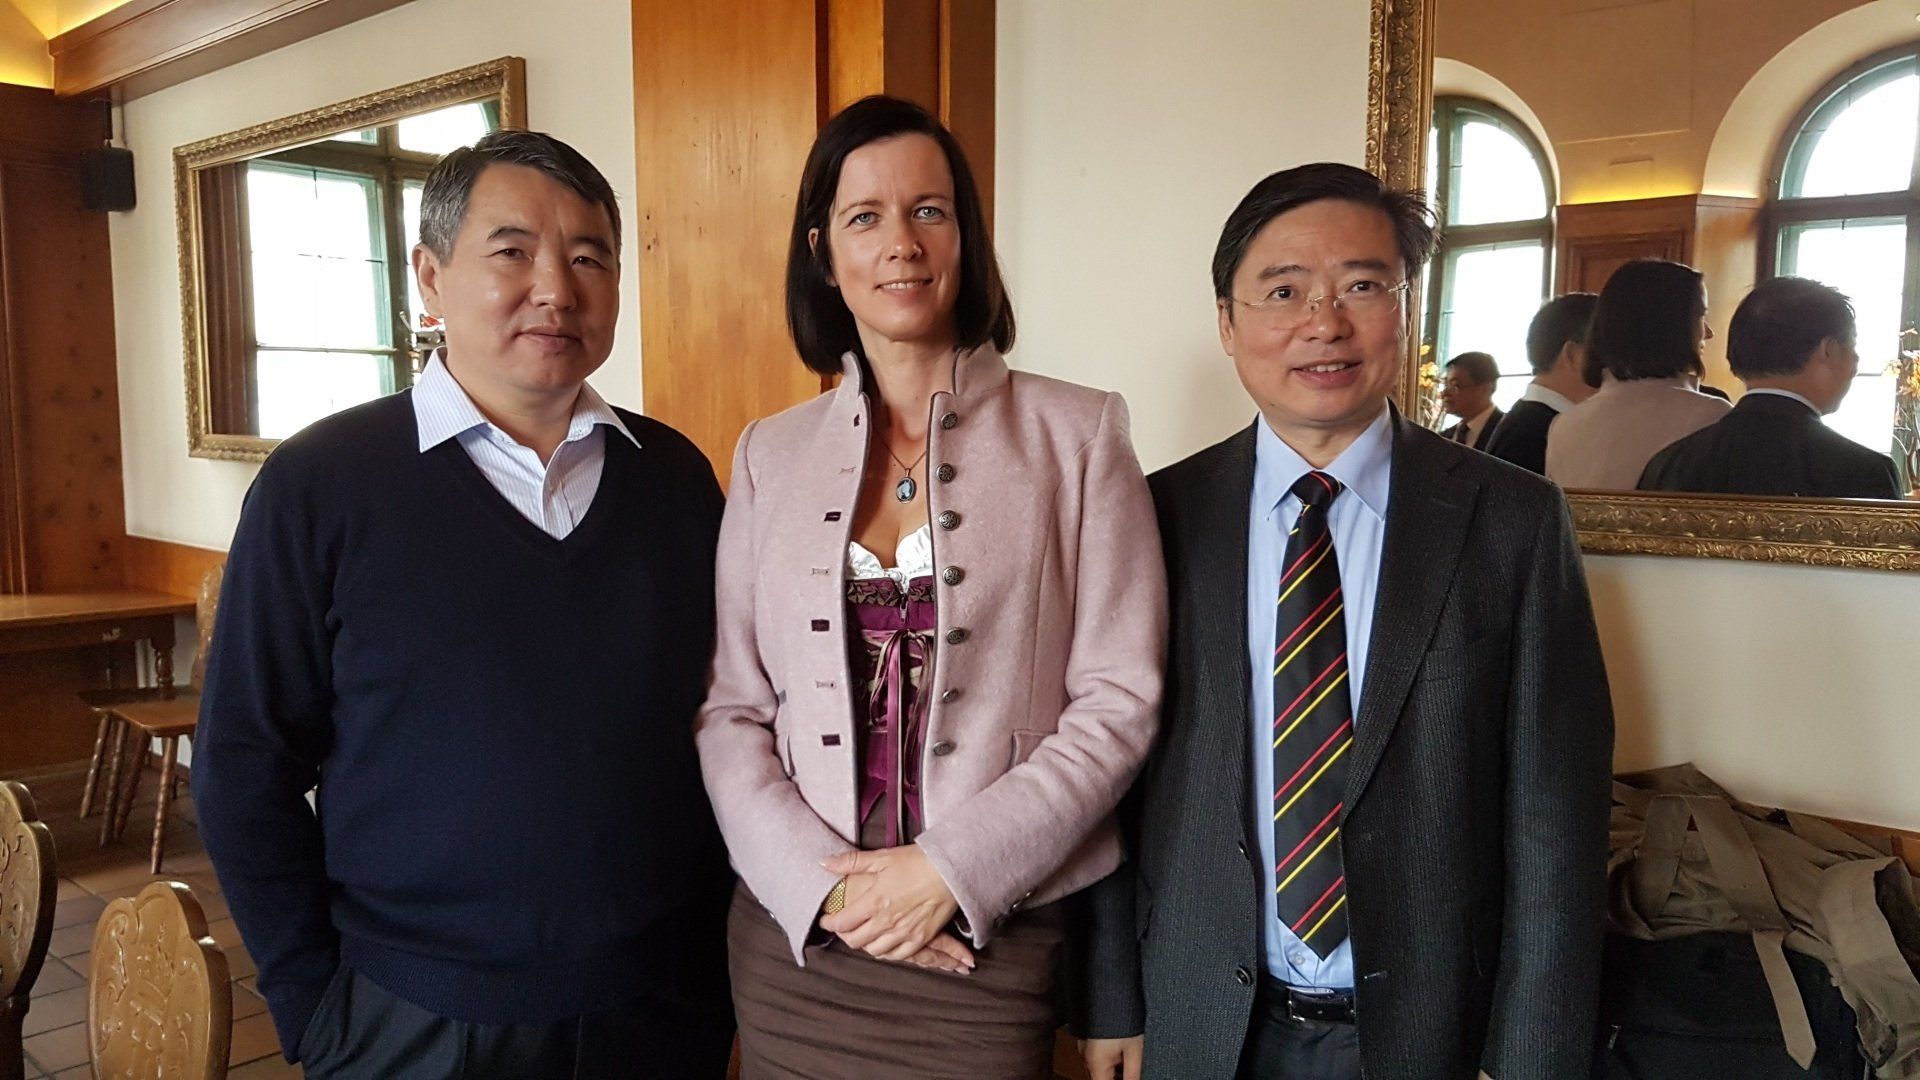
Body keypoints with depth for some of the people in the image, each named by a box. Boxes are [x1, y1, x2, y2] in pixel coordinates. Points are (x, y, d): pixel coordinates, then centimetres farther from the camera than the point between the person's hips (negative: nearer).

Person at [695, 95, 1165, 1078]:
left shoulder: (1076, 434, -4)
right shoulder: (771, 455, 4)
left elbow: (1118, 703, -7)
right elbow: (730, 710, 3)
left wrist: (953, 871, -13)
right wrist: (824, 884, -10)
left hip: (992, 949, -2)